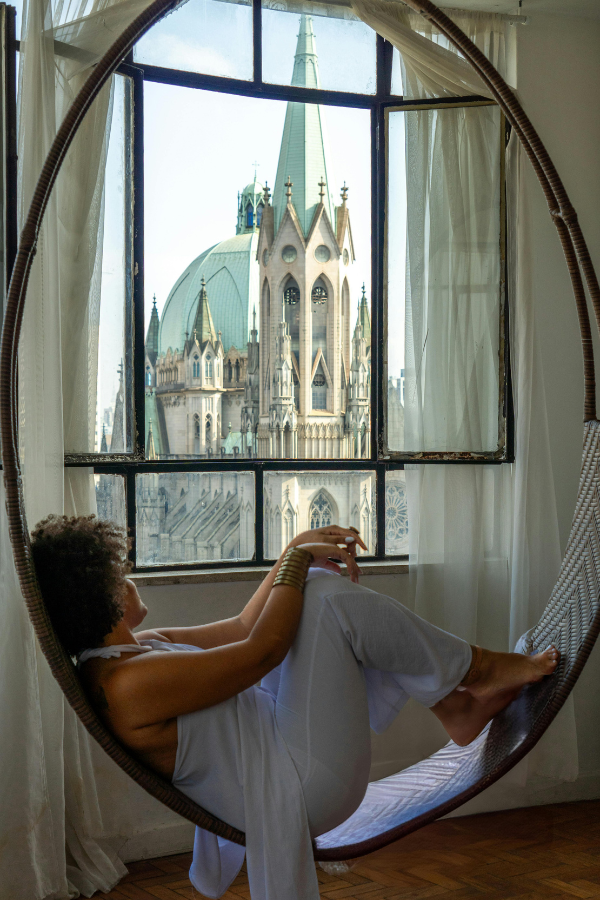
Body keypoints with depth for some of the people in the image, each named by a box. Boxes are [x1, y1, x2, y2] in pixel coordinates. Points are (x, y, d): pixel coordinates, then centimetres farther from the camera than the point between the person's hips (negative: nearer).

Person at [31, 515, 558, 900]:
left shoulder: (134, 649, 7)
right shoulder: (125, 684, -25)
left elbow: (241, 628, 14)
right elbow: (262, 647, -22)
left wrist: (298, 552, 4)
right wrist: (297, 561, -7)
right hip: (304, 781, -11)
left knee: (312, 589, 15)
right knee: (325, 596, -17)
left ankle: (456, 707, 17)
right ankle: (477, 669, 3)